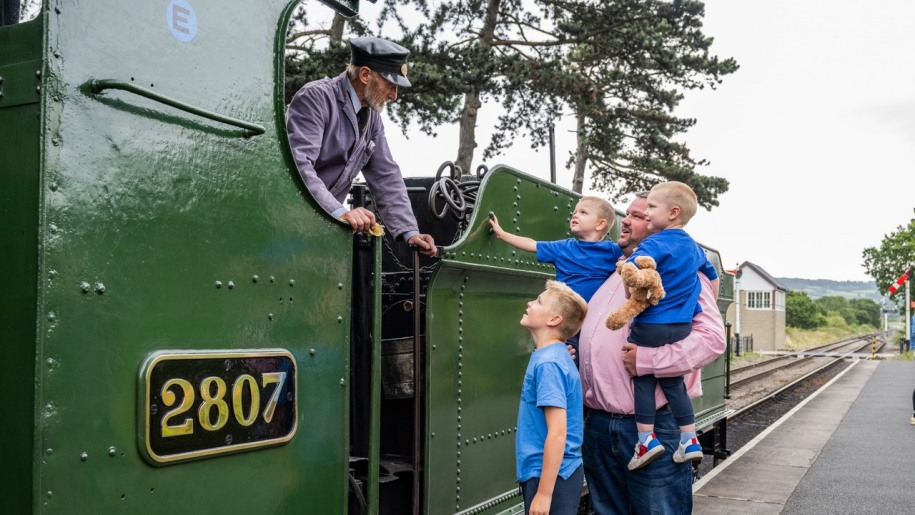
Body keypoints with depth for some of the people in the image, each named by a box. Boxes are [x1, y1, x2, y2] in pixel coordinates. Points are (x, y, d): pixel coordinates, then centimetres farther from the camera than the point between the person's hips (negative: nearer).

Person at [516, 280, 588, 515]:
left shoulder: (548, 363, -20)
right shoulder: (551, 356, 8)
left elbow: (558, 433, -24)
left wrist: (544, 493, -22)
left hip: (551, 476, -9)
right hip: (542, 472, 9)